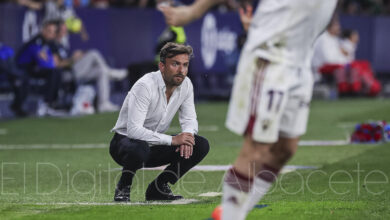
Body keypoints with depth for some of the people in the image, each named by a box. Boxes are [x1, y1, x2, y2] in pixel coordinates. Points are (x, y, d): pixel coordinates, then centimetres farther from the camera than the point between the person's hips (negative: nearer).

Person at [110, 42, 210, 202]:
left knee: (201, 145, -10)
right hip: (125, 140, -7)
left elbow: (189, 119, 5)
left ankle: (159, 187, 2)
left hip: (155, 146, 7)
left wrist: (187, 135, -20)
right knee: (139, 148, -41)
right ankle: (123, 188, -10)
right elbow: (134, 130, -34)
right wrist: (172, 140, -35)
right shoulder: (145, 86, -27)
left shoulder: (185, 84, -5)